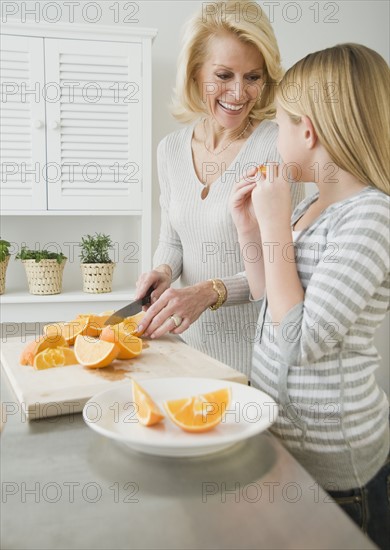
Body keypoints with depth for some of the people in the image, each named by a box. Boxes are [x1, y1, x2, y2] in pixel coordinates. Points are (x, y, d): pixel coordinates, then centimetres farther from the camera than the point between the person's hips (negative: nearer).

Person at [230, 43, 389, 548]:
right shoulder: (312, 204, 5)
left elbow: (301, 341, -26)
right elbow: (270, 301, 12)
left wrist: (275, 226, -21)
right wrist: (249, 228, 1)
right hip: (278, 422, 8)